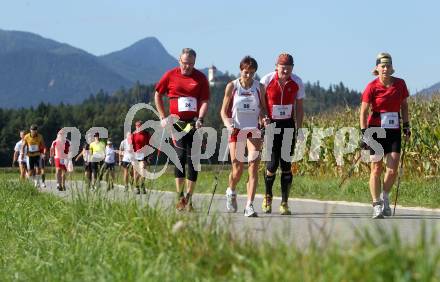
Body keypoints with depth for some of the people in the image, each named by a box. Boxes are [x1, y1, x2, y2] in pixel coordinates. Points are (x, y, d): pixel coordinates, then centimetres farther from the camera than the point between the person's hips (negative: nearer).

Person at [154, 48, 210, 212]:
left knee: (193, 159, 0)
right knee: (180, 155, -14)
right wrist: (163, 117, 8)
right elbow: (158, 94, 14)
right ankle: (180, 197, -11)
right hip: (176, 122, -1)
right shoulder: (170, 75, 4)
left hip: (194, 123, 1)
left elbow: (204, 101, 1)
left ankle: (189, 198, 7)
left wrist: (200, 119, -14)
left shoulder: (200, 78, 4)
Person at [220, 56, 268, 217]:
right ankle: (231, 192, 34)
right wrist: (228, 125, -14)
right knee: (237, 169, 1)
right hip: (236, 130, -1)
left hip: (254, 130, 1)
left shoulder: (259, 87, 4)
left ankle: (249, 206, -14)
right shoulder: (232, 86, 0)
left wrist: (264, 118, -6)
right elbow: (224, 111, 4)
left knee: (253, 167, -12)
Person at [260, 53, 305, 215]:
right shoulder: (266, 80, -9)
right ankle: (268, 197, 17)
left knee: (286, 165, -1)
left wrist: (299, 129, 2)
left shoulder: (297, 83, -3)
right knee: (273, 163, -8)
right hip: (270, 124, -2)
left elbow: (299, 107, 6)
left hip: (288, 125, 2)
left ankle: (284, 203, 5)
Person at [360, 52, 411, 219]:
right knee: (377, 168, 0)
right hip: (376, 130, -3)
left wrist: (406, 126, 10)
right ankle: (377, 205, 8)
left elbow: (404, 106, 15)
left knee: (393, 169, -6)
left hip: (394, 130, 3)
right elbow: (363, 112, -6)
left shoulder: (400, 84, 2)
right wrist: (364, 133, -12)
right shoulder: (372, 87, -7)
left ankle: (385, 197, 18)